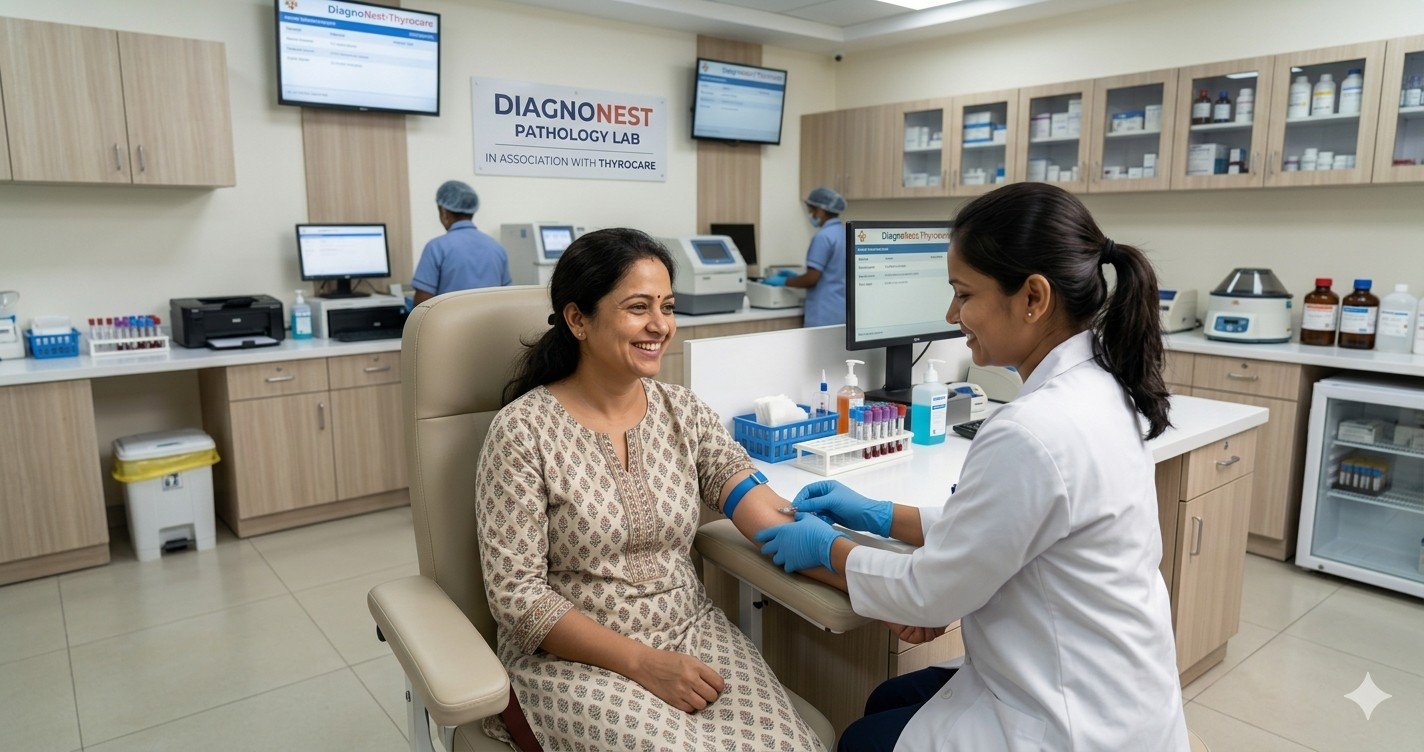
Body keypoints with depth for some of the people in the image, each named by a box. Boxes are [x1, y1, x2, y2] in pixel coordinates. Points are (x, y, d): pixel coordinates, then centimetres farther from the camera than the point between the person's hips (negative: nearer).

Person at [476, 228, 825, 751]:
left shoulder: (685, 412, 3)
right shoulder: (522, 430, -11)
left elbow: (756, 505, -6)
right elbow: (515, 591, -12)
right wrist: (641, 663, -19)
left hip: (692, 632, 4)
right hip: (573, 657, -4)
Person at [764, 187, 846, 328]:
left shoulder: (823, 236, -15)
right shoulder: (845, 234, 13)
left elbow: (812, 278, -18)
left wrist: (784, 281, -3)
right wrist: (796, 277, 18)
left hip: (824, 315, -9)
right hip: (842, 311, 9)